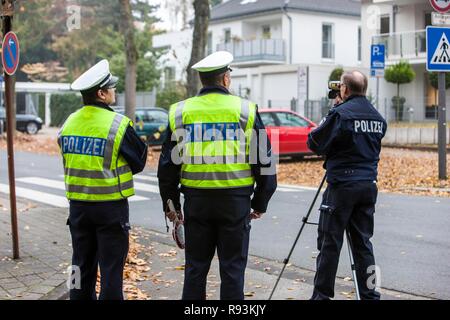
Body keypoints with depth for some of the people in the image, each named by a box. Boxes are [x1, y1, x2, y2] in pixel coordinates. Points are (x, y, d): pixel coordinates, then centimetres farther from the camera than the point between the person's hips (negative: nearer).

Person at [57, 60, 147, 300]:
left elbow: (71, 161, 12)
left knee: (82, 263, 16)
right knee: (111, 266, 4)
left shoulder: (70, 123, 3)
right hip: (111, 206, -5)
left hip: (78, 205, 6)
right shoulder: (118, 124, -15)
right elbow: (139, 162, -5)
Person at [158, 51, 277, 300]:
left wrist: (171, 203, 16)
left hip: (196, 200, 2)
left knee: (195, 267, 12)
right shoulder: (245, 110, -1)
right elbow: (263, 160, 1)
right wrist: (260, 203, 10)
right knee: (232, 268, 6)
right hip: (235, 200, -2)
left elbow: (168, 164, 7)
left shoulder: (179, 112, 5)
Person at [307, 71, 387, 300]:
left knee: (330, 242, 1)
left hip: (342, 184, -6)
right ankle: (369, 294, 12)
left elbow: (314, 143, -10)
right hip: (369, 184, 6)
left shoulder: (340, 113, -12)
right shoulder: (377, 117, 10)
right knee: (363, 242, 11)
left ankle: (322, 294, 7)